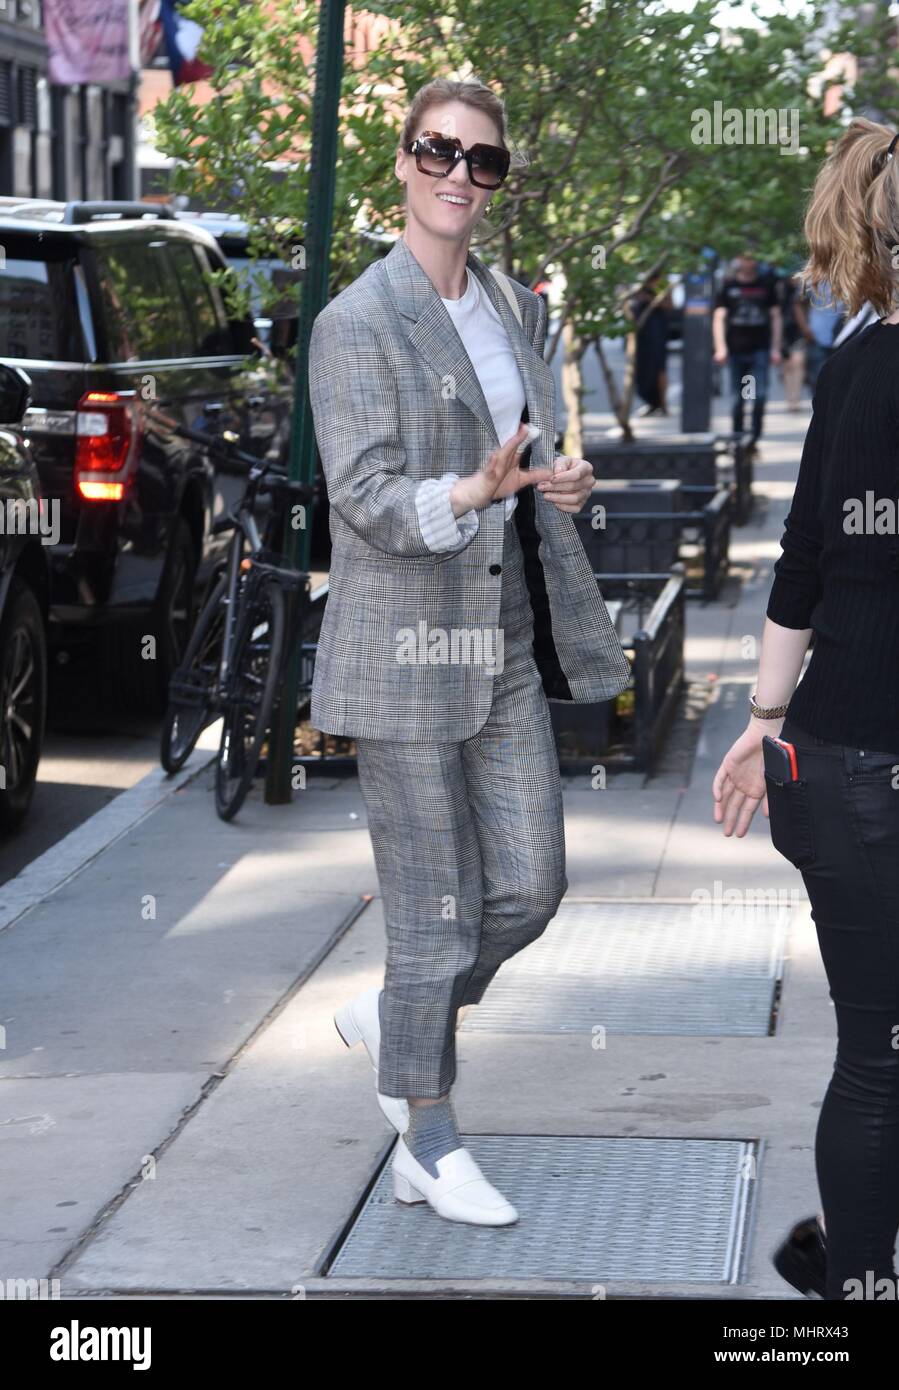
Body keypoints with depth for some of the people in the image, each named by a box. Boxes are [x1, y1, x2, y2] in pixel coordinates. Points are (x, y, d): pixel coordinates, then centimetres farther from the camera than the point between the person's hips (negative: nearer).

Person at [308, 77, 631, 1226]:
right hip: (405, 645, -7)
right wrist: (475, 493, -32)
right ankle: (429, 1145, 14)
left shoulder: (516, 310, 12)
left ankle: (388, 1020, 33)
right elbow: (367, 500, -18)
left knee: (530, 885, 8)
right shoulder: (356, 324, -11)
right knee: (434, 904, 0)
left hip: (505, 644, 7)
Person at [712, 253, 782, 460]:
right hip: (736, 349, 0)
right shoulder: (728, 287, 5)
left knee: (760, 394, -13)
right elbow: (719, 317, 3)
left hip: (760, 349, 0)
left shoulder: (766, 286, 7)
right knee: (738, 398, 5)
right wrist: (720, 348, -8)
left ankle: (754, 437, -6)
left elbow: (775, 317, 11)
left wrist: (775, 348, 6)